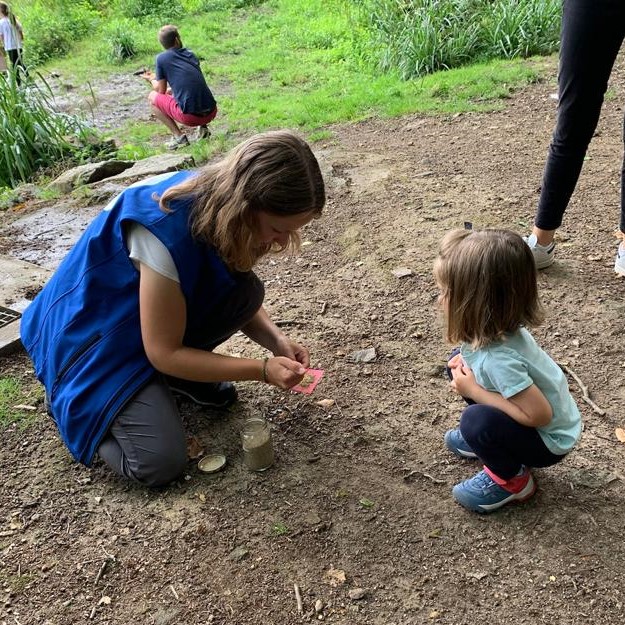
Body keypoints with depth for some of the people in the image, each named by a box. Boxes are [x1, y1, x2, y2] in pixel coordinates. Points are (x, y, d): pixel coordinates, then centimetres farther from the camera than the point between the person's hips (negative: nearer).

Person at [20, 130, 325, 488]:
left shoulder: (222, 205, -13)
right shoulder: (167, 231, -36)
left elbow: (244, 302, 3)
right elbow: (164, 353, -26)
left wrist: (277, 341, -16)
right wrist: (262, 369, -26)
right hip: (96, 337, -7)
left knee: (244, 294, -16)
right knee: (162, 462, -19)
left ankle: (179, 375, 6)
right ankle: (79, 403, 7)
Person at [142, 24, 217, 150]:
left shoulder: (161, 58, 2)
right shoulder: (190, 54, 16)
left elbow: (162, 91, 9)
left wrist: (151, 79, 30)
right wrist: (157, 77, 39)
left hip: (190, 116, -6)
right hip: (211, 113, 6)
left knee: (152, 96, 16)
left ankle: (179, 136, 3)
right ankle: (203, 127, 14)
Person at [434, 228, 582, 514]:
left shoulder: (498, 359, -37)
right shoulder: (494, 327, -14)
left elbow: (539, 415, -33)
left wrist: (473, 390, -26)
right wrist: (466, 363, -12)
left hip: (550, 439, -8)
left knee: (476, 420, -30)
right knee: (459, 364, 1)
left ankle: (512, 481, 0)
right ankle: (485, 439, 19)